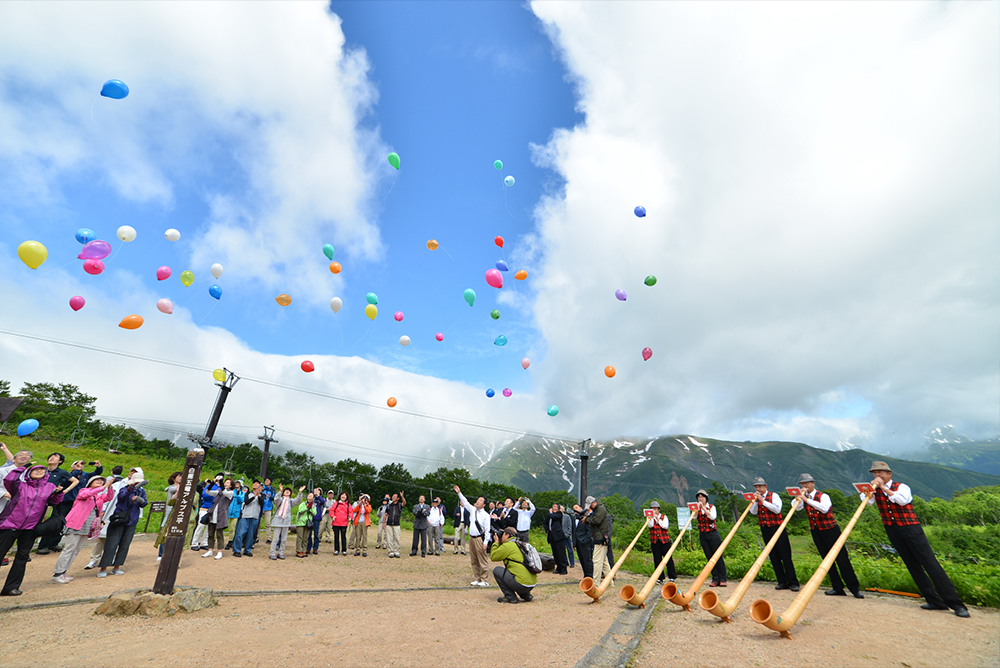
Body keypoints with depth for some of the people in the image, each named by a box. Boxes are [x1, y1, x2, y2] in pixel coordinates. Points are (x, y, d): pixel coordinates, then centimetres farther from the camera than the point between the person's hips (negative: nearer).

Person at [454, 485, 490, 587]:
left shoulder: (486, 515, -7)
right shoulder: (472, 510, 8)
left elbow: (487, 530, -9)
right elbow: (465, 502, 16)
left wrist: (485, 542, -14)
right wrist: (459, 493, 10)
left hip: (479, 538, -6)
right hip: (471, 537, 6)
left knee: (482, 560, -4)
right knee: (473, 560, 12)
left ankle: (485, 580, 5)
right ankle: (476, 579, 23)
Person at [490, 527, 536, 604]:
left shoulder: (508, 546, -7)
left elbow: (493, 557, 1)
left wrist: (496, 542, 12)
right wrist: (499, 543, 26)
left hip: (522, 585, -9)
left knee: (497, 570, 3)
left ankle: (510, 597, 3)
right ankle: (526, 595, 20)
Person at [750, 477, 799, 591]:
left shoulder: (774, 495, -1)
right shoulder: (755, 498, 10)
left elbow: (777, 509, -14)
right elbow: (753, 512, -2)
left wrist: (763, 501, -18)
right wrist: (756, 501, -14)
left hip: (777, 528, -4)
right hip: (765, 530, 4)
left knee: (786, 556, -4)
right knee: (773, 557, 6)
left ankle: (793, 583, 2)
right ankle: (781, 582, 13)